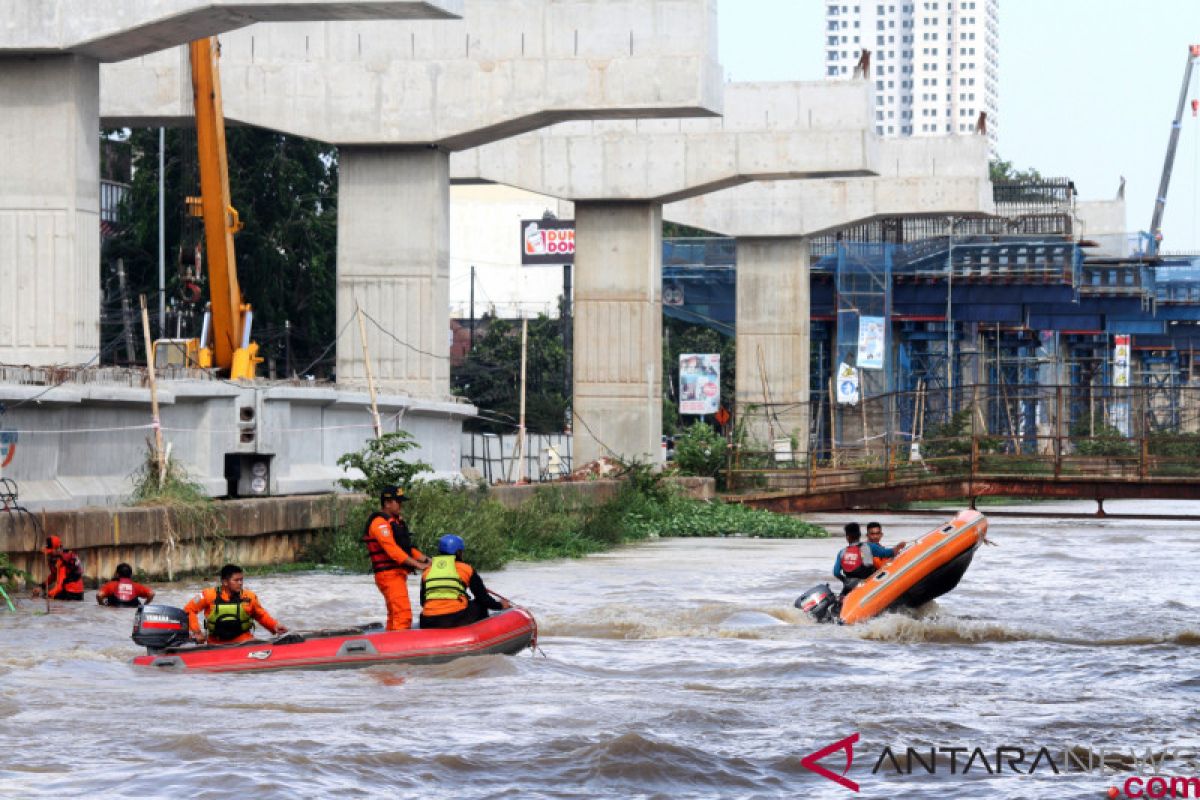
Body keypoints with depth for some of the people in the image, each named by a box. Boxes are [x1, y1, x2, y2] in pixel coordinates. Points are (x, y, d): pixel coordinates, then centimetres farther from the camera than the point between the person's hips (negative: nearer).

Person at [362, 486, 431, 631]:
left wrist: (424, 559, 4)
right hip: (389, 574, -11)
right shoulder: (380, 522, -13)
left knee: (394, 616, 16)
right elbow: (392, 550, -22)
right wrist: (417, 564, -24)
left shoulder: (395, 521, 19)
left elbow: (407, 547, 20)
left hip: (398, 574, 11)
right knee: (403, 615, -19)